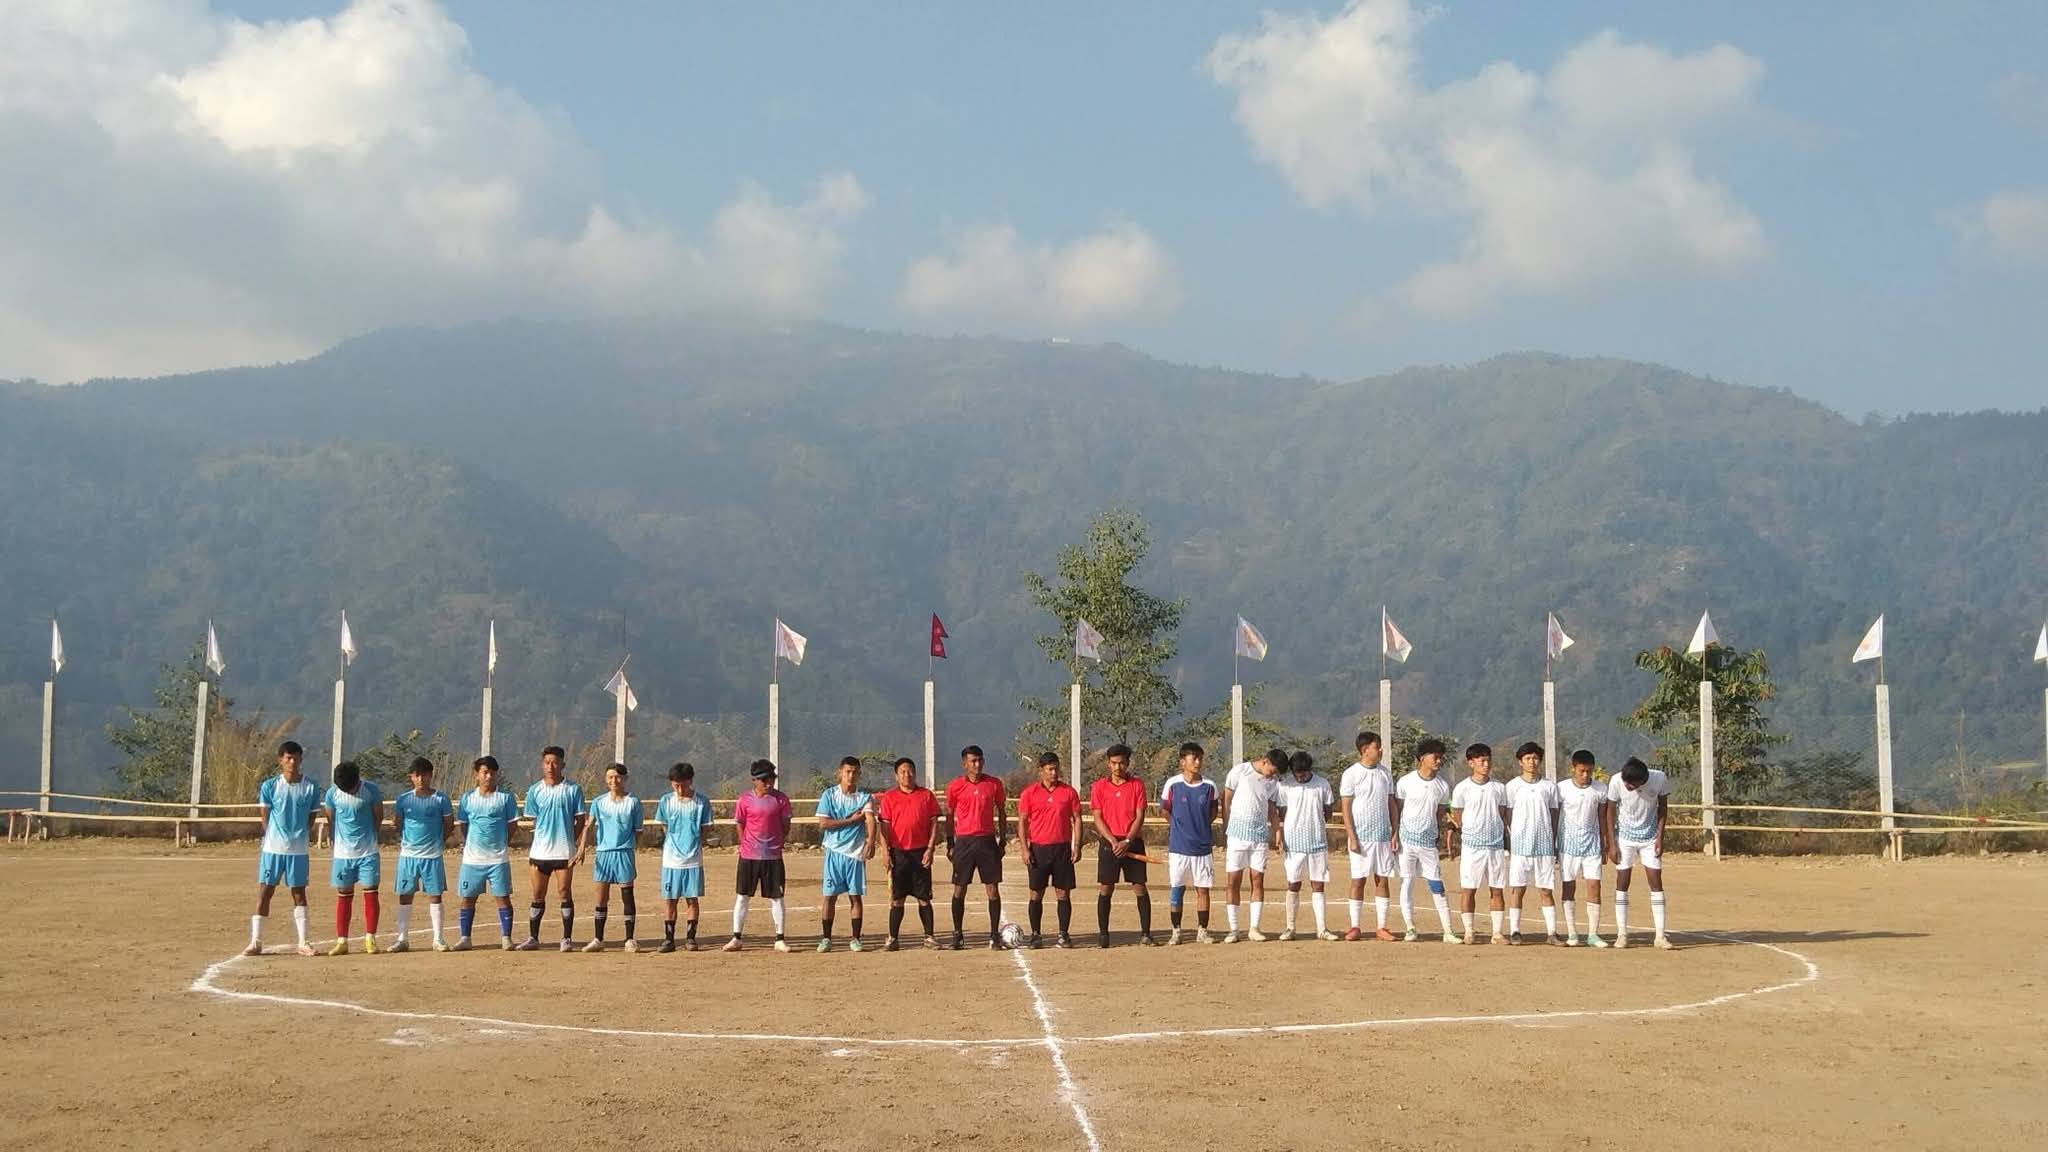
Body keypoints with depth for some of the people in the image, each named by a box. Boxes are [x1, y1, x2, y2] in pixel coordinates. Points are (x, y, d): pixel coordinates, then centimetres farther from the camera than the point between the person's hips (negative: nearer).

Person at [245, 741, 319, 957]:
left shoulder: (311, 787, 0)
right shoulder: (270, 786, -1)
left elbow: (311, 818, 7)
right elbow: (265, 818, 5)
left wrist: (300, 837, 1)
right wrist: (271, 838, 3)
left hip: (299, 850, 1)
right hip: (273, 848, -1)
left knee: (299, 894, 7)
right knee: (264, 892, 0)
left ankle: (302, 943, 11)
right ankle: (256, 942, 5)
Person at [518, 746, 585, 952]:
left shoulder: (573, 789, 0)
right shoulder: (534, 790, 6)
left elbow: (580, 820, 5)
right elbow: (532, 822, 8)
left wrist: (571, 841, -2)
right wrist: (529, 848, 3)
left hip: (564, 851, -2)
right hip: (539, 851, 2)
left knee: (565, 894, 1)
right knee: (538, 895, 8)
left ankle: (567, 938, 7)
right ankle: (533, 937, 16)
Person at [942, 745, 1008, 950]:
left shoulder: (994, 784, 3)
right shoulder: (955, 786, 0)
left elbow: (1001, 812, 11)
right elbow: (949, 816, 7)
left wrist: (1002, 840, 8)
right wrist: (950, 844, 3)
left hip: (988, 840, 1)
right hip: (964, 841, -1)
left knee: (993, 889, -1)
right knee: (959, 889, 4)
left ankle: (994, 935, 5)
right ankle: (957, 933, 13)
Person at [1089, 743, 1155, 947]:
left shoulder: (1137, 785, 2)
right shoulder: (1099, 786, 3)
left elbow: (1140, 817, -2)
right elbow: (1098, 818, 0)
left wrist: (1127, 841, -12)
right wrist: (1113, 841, -12)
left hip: (1133, 842, 0)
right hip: (1109, 842, 0)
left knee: (1140, 887, 0)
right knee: (1105, 889, 0)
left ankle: (1145, 933, 5)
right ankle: (1102, 934, 7)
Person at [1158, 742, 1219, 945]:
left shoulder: (1209, 786, 0)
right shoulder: (1173, 784, -5)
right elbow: (1165, 810, 7)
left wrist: (1200, 826, 3)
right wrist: (1180, 827, 4)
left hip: (1203, 846, 2)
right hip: (1178, 846, -1)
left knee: (1203, 889, 4)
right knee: (1176, 890, 3)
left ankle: (1202, 931, 13)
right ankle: (1175, 931, 12)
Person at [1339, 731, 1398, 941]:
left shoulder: (1385, 773, 8)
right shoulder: (1351, 774, -5)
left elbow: (1392, 804, 12)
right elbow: (1346, 808, -6)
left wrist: (1395, 833, 4)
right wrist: (1351, 837, -12)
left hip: (1383, 835, 4)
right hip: (1361, 835, -4)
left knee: (1382, 879, 4)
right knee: (1358, 880, 0)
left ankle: (1381, 927, 9)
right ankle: (1355, 927, 6)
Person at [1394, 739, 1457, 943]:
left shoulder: (1442, 786, 4)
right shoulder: (1406, 782, -4)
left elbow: (1440, 815, 13)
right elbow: (1396, 811, 2)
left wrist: (1441, 841, 10)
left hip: (1429, 842, 2)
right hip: (1407, 840, -2)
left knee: (1437, 886, 1)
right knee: (1407, 883, 1)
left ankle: (1448, 932, 1)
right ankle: (1409, 928, 8)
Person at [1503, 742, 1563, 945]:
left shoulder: (1549, 786, 9)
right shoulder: (1512, 786, 3)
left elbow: (1554, 816, 12)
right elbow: (1507, 817, 4)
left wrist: (1554, 845, 8)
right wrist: (1508, 844, -2)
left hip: (1544, 845, 2)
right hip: (1520, 844, -1)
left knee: (1546, 890, 3)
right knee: (1517, 889, 0)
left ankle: (1551, 932, 6)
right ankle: (1514, 932, 5)